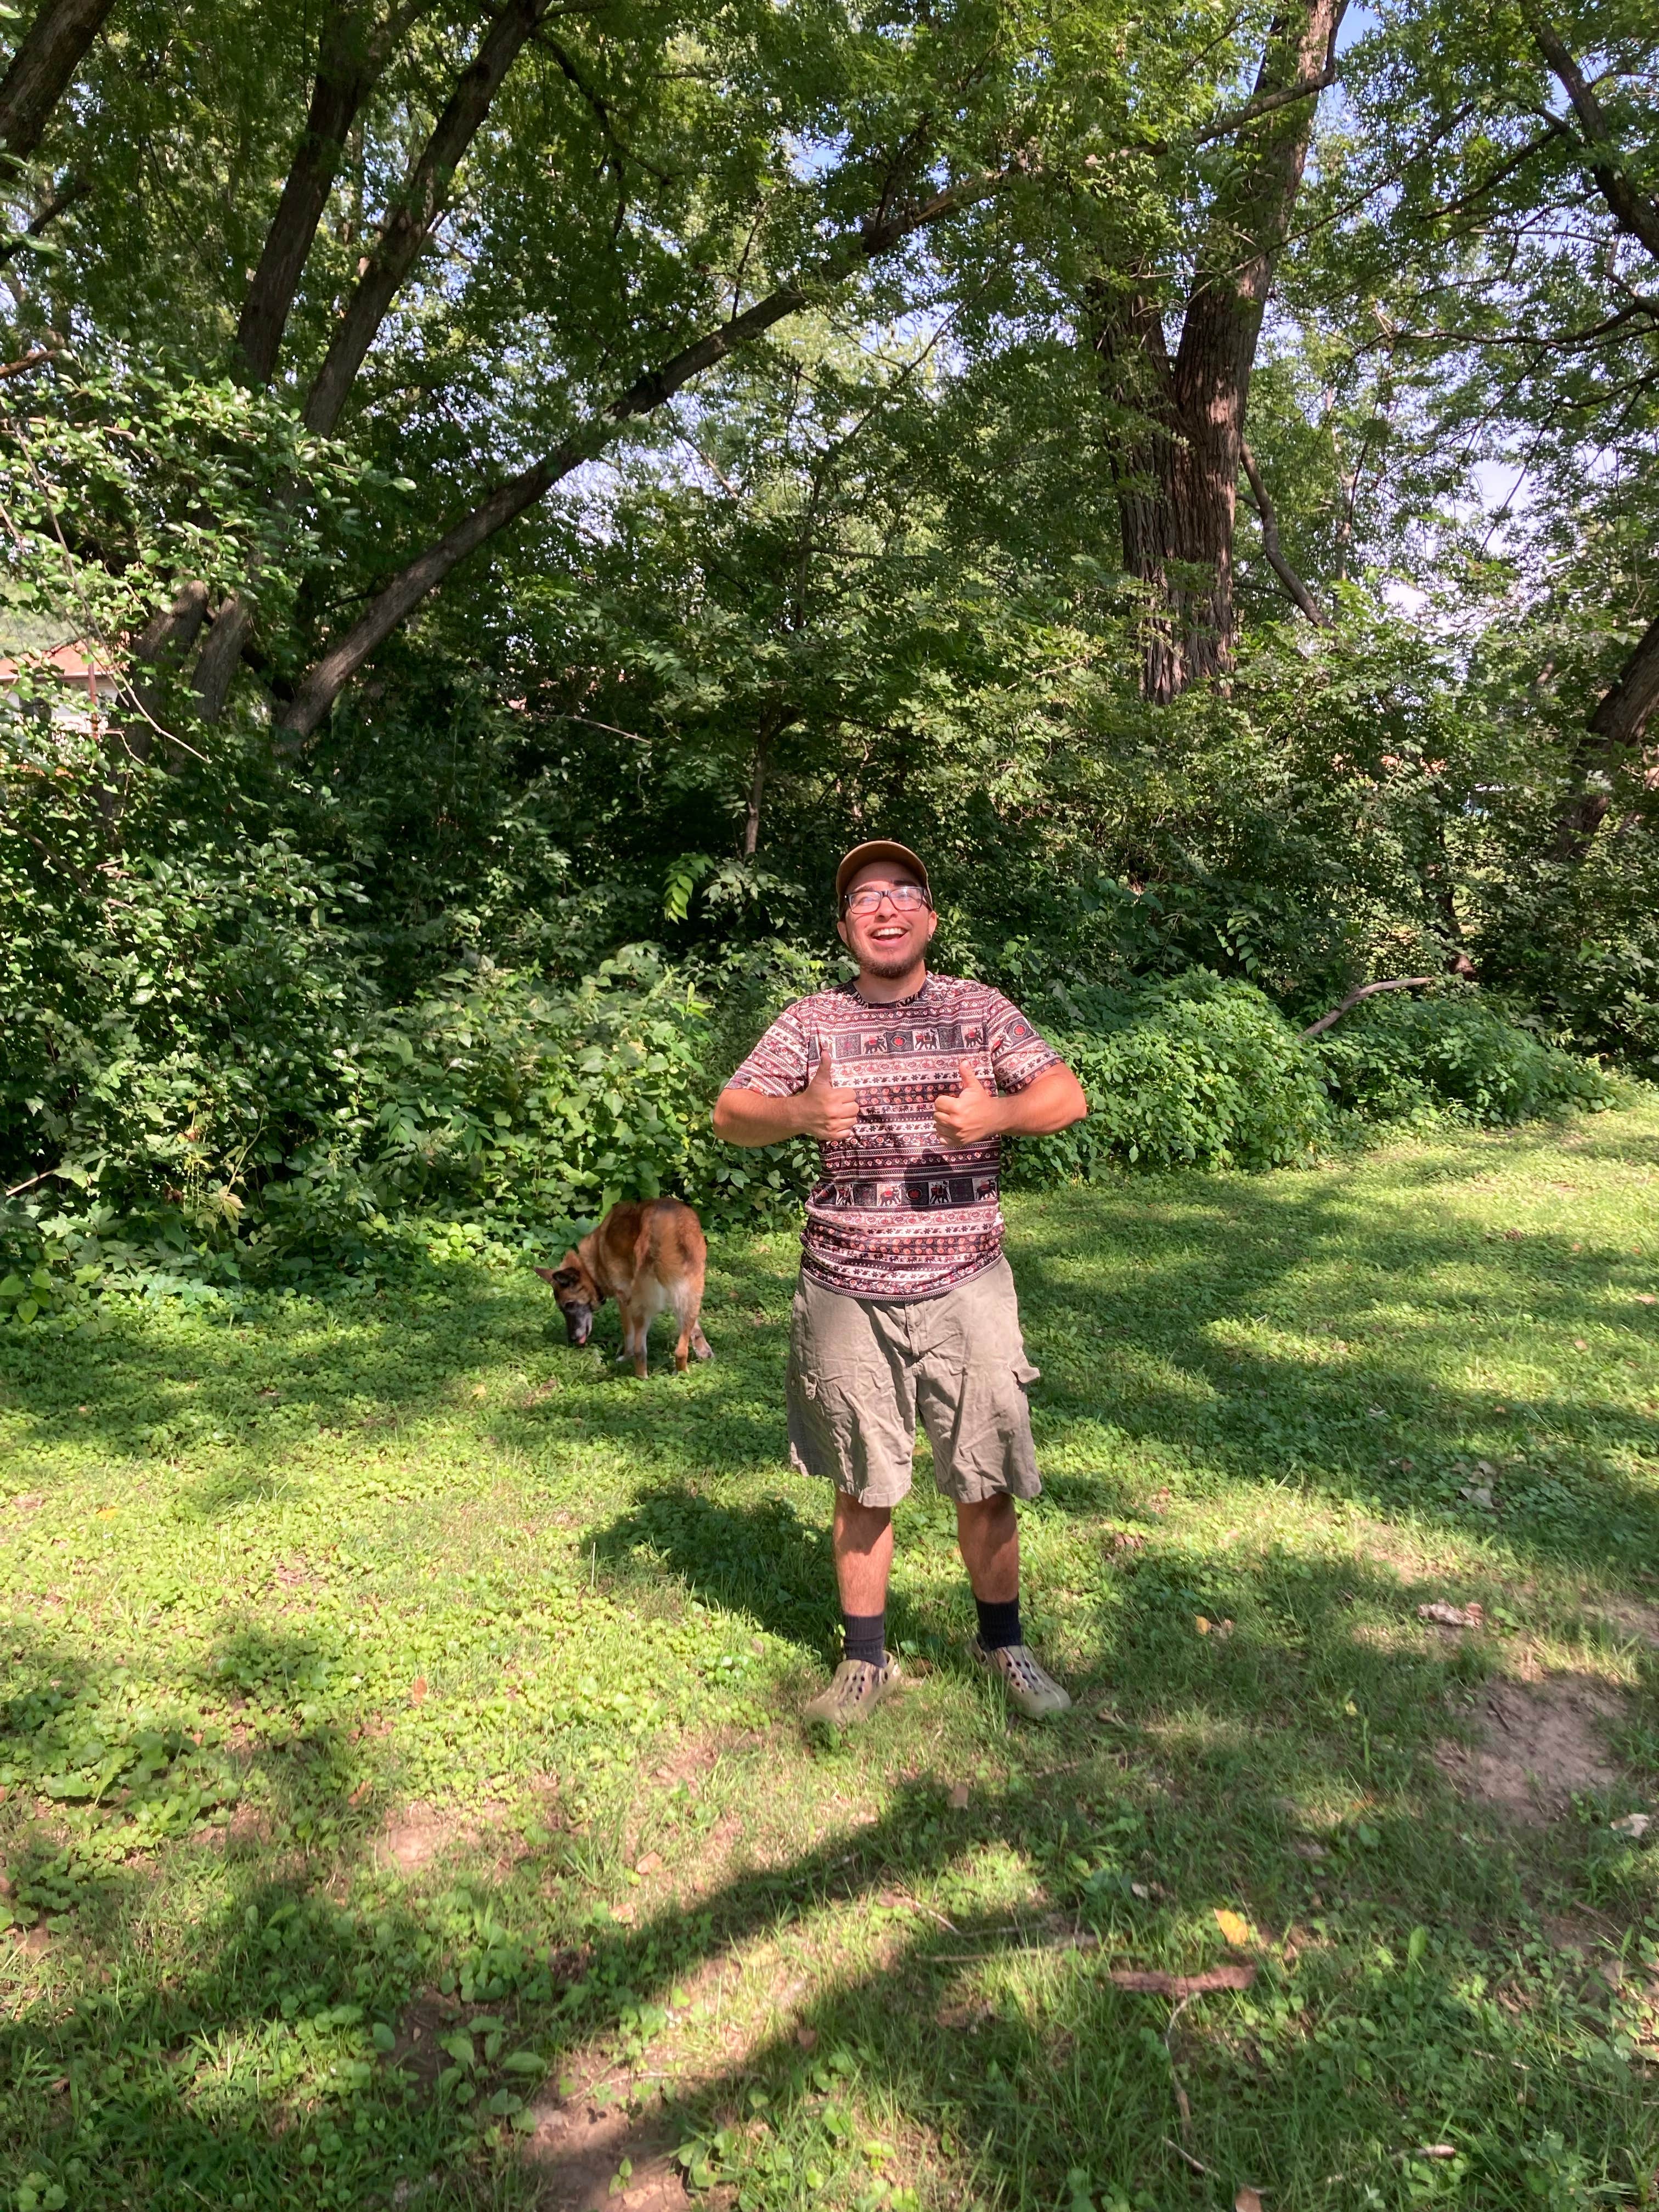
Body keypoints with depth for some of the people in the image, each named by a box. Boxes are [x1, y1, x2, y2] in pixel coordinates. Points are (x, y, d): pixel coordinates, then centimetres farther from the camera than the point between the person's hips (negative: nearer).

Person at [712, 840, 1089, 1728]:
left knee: (987, 1481, 8)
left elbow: (1066, 1095, -2)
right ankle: (865, 1661, 30)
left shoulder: (979, 1009, 5)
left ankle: (1002, 1641, 32)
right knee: (863, 1487, 11)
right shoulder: (812, 1021, 5)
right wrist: (797, 1113, -25)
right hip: (846, 1294, 0)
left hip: (965, 1288, 0)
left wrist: (998, 1114, -24)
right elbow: (730, 1114, -3)